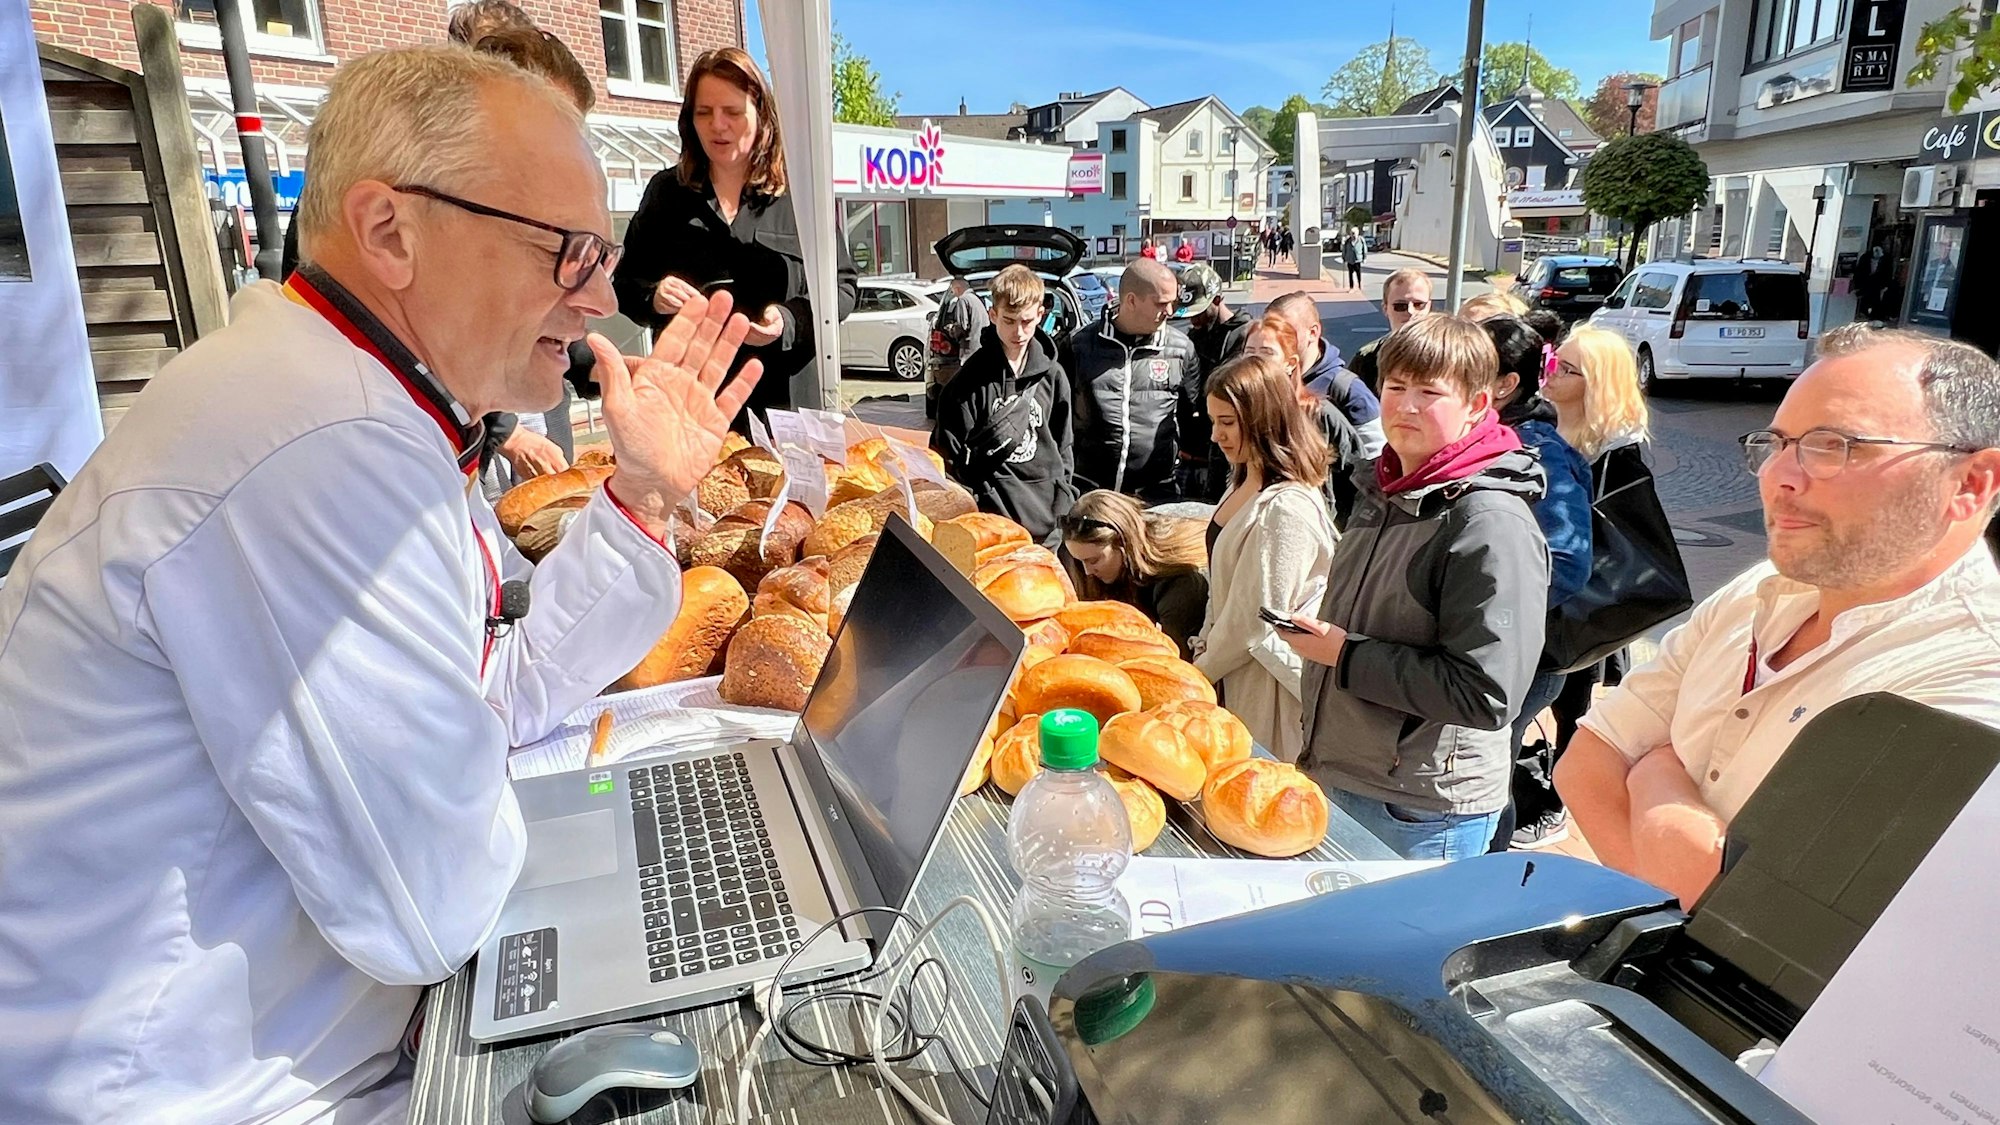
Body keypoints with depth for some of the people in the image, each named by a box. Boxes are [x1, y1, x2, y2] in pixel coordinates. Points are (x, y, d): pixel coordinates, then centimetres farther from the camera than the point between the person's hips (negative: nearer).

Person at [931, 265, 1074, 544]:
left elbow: (1062, 449, 13)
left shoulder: (1053, 376, 8)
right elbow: (948, 453, -1)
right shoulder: (972, 377, -4)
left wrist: (1063, 513, 9)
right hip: (992, 519, -3)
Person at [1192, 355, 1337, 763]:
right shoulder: (1243, 484, 6)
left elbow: (1256, 621, -20)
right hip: (1231, 674, 9)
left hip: (1267, 683, -8)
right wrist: (1204, 648, 5)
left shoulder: (1287, 508, -23)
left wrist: (1199, 672, -8)